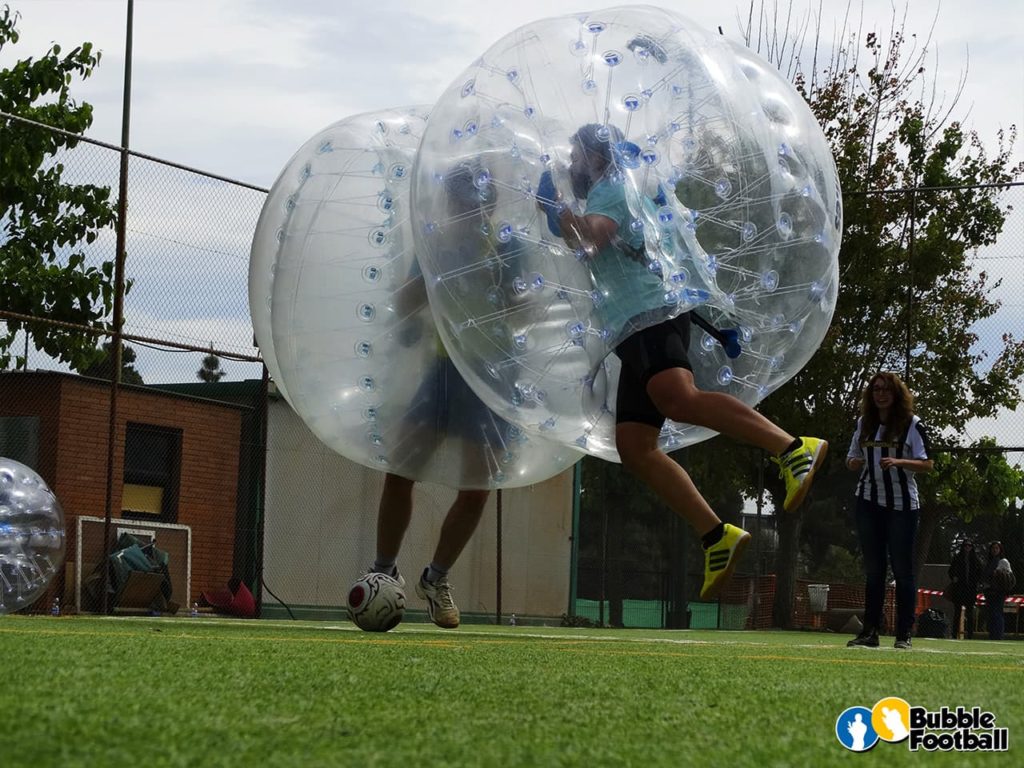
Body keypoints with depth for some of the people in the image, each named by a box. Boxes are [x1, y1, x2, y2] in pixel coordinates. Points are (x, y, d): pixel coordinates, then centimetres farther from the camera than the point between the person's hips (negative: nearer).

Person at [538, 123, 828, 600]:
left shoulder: (609, 189, 3)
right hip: (635, 329, 10)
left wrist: (556, 206, -1)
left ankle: (793, 449, -45)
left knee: (678, 399, -36)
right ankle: (717, 537, -8)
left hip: (650, 315, -10)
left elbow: (587, 240, -17)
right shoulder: (609, 198, 33)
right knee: (634, 448, -2)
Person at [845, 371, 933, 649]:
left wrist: (898, 462, -25)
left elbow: (927, 464, -9)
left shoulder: (912, 424, -5)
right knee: (873, 570, 6)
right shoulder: (864, 423, 10)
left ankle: (904, 634, 3)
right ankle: (870, 632, 8)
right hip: (869, 503, 4)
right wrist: (854, 462, -5)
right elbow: (852, 459, 19)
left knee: (902, 569, -1)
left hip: (902, 505, -4)